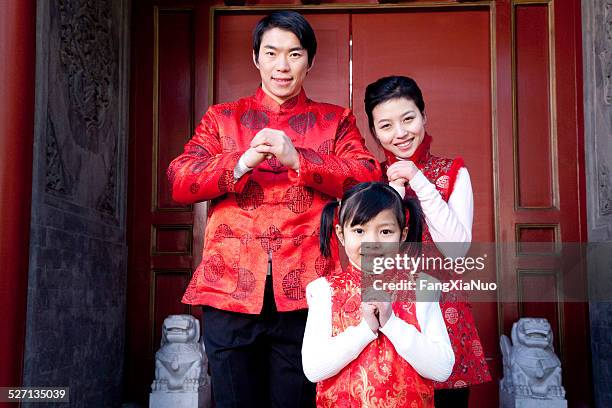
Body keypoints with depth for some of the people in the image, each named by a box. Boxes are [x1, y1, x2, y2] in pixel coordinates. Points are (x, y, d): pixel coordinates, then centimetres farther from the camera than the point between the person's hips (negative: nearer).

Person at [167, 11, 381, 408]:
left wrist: (297, 159, -14)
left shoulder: (335, 120, 14)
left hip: (302, 291, -1)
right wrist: (241, 162, -13)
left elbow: (369, 178, -2)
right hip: (230, 288, 1)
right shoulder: (221, 118, 15)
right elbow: (178, 182, 3)